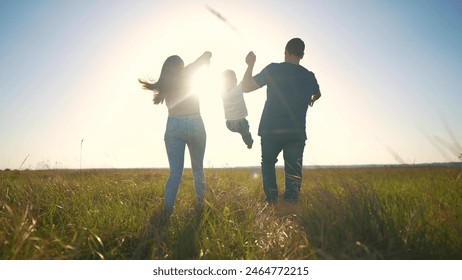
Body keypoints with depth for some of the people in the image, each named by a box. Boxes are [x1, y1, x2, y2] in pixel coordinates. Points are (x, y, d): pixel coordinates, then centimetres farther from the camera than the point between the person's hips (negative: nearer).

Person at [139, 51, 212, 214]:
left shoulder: (163, 84, 13)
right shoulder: (185, 74, 5)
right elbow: (207, 54, 9)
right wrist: (206, 59, 29)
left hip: (173, 127, 3)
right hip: (194, 125, -2)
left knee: (175, 172, 0)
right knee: (198, 168, 14)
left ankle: (167, 208, -16)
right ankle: (199, 203, 16)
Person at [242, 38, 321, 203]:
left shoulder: (273, 69, -3)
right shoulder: (309, 76, 9)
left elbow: (246, 87, -2)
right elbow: (318, 94, 32)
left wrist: (250, 65, 13)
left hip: (271, 130, -1)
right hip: (297, 132, 1)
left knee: (268, 163, 19)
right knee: (293, 172, 4)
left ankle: (271, 199, 7)